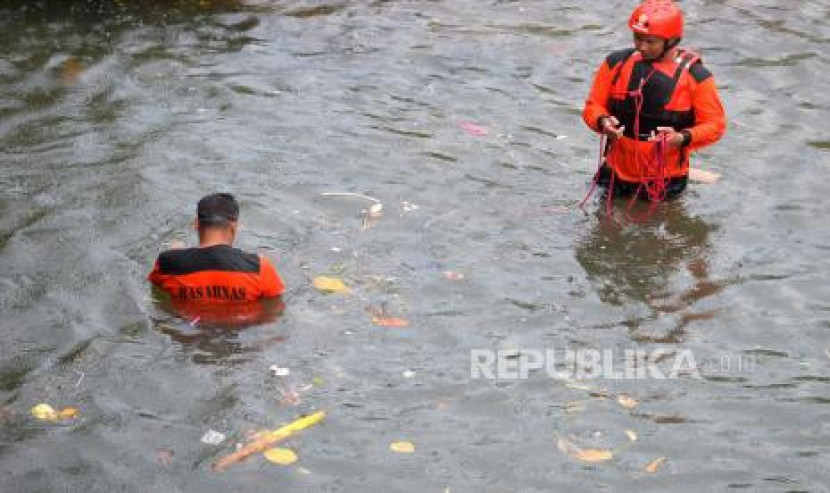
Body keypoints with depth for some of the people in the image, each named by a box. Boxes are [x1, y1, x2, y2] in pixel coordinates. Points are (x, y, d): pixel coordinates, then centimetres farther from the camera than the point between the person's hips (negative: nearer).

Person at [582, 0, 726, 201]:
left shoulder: (694, 76, -11)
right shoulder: (616, 64, -3)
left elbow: (714, 124, -8)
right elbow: (593, 105, 5)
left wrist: (682, 138, -27)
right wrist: (602, 122, -19)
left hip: (666, 182, -3)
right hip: (617, 176, 3)